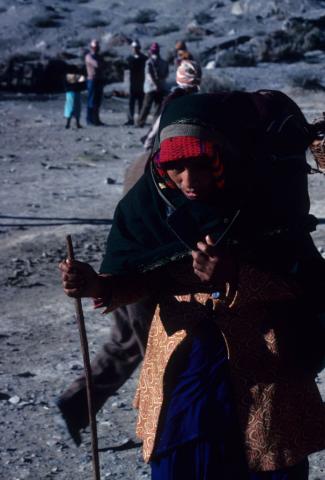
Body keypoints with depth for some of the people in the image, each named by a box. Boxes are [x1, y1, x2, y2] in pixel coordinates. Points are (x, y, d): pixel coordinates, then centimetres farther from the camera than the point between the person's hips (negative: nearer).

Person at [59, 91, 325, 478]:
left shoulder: (265, 192, -17)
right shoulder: (150, 197, -11)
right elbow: (140, 276, -2)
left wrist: (234, 278, -32)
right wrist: (100, 286, -23)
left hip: (264, 361, -2)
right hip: (181, 357, 2)